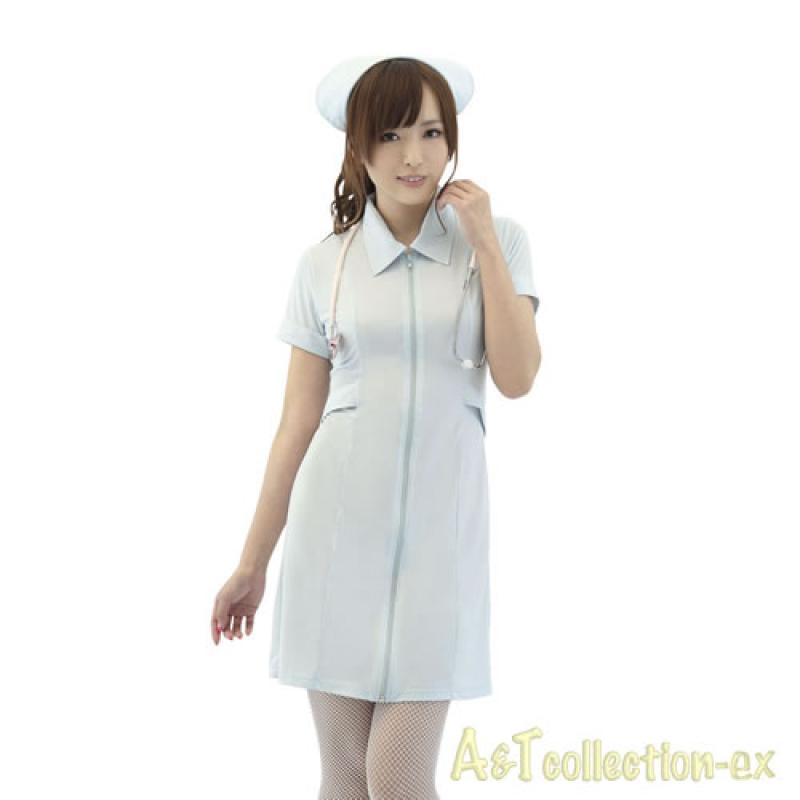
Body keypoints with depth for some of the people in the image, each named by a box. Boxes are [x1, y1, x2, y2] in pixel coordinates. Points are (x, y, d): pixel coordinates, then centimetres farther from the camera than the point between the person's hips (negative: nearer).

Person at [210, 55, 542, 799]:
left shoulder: (499, 241, 3)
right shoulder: (323, 264, 4)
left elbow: (517, 377, -8)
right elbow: (297, 421, 6)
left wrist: (484, 245, -8)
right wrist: (253, 562, 6)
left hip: (440, 525, -1)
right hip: (338, 526, 1)